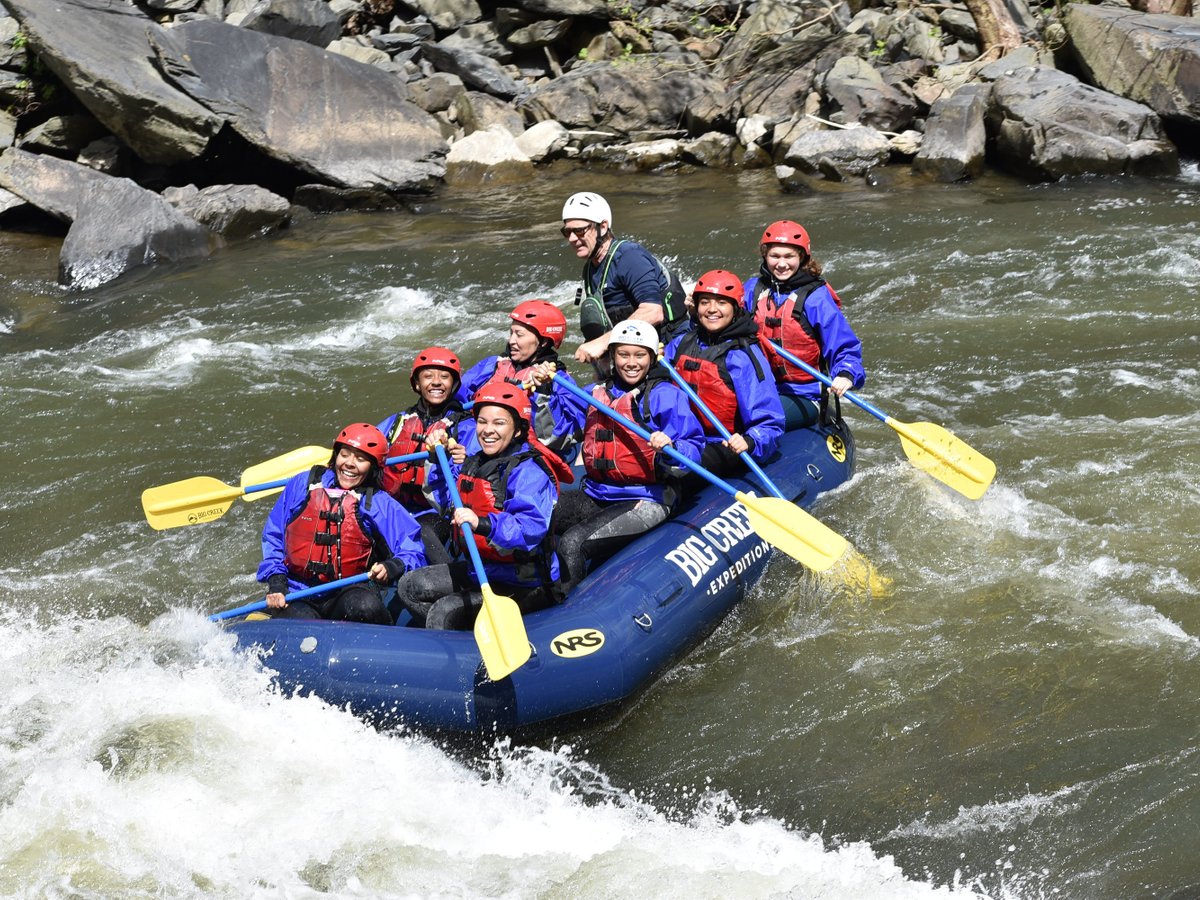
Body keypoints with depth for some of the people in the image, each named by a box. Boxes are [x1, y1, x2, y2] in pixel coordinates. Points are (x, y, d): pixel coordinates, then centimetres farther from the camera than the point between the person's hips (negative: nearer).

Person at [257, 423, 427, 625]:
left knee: (366, 607, -33)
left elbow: (412, 550, -3)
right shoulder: (303, 485, 6)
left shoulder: (378, 503, 2)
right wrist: (276, 582, -3)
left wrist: (392, 567, -26)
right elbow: (272, 535, 10)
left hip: (348, 591, 1)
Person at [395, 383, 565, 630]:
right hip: (478, 569, 10)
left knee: (444, 612, -23)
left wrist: (483, 524, -49)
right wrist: (438, 460, 12)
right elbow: (444, 497, 27)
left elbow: (531, 529, -35)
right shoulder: (472, 464, 8)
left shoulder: (529, 472, -20)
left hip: (524, 585, -10)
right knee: (409, 587, 10)